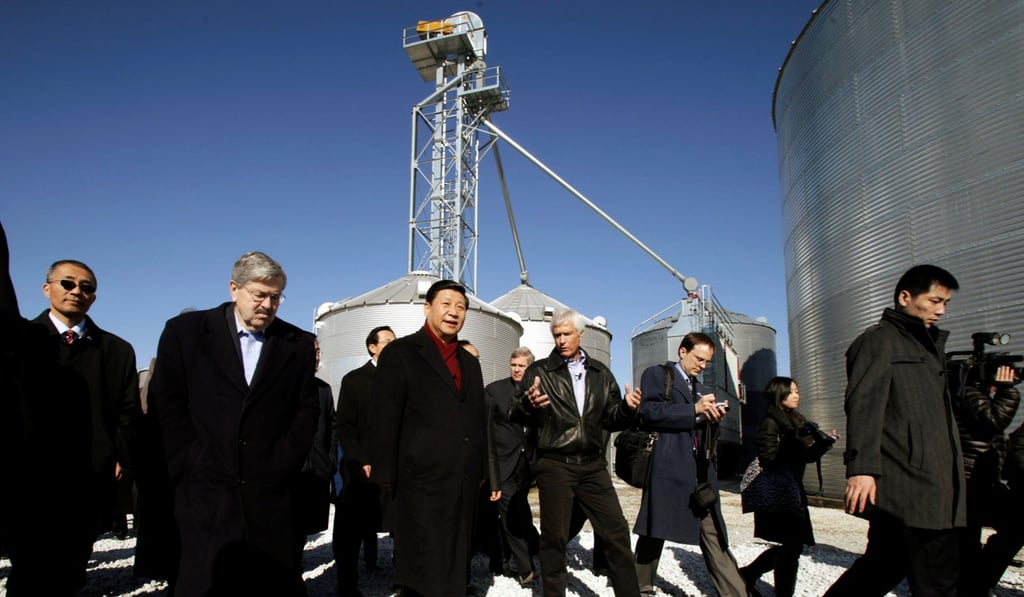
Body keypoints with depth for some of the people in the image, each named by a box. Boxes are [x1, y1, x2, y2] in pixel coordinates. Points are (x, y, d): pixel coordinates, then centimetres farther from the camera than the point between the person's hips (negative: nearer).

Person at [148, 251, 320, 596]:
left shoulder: (299, 344, 6)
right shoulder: (186, 331, 3)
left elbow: (306, 411, 6)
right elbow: (167, 403, 2)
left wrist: (283, 465, -2)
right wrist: (189, 464, -3)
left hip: (271, 492, 1)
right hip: (206, 490, -1)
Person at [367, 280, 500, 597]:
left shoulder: (470, 362, 17)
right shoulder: (400, 352, -2)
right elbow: (384, 418, -6)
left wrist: (490, 473, 14)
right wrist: (386, 477, -10)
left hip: (465, 482, 6)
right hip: (422, 481, -6)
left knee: (455, 570, 13)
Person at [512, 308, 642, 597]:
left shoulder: (600, 373, 10)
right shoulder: (540, 371, 0)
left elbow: (611, 419, 12)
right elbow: (518, 416, -5)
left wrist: (627, 408, -10)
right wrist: (528, 404, -28)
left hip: (592, 465, 3)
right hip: (555, 465, -3)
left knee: (616, 531, 4)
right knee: (555, 535, 5)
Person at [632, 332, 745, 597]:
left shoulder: (700, 388, 24)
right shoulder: (656, 374, 3)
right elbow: (649, 413, -12)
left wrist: (712, 419, 2)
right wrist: (694, 410, -14)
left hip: (701, 470, 6)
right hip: (668, 467, -6)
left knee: (714, 534, 0)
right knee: (655, 532, 4)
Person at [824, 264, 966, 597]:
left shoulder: (928, 345, 25)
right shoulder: (880, 339, -3)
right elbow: (863, 406, -15)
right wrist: (861, 467, -24)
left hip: (930, 483, 9)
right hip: (907, 485, -9)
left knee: (885, 564, 12)